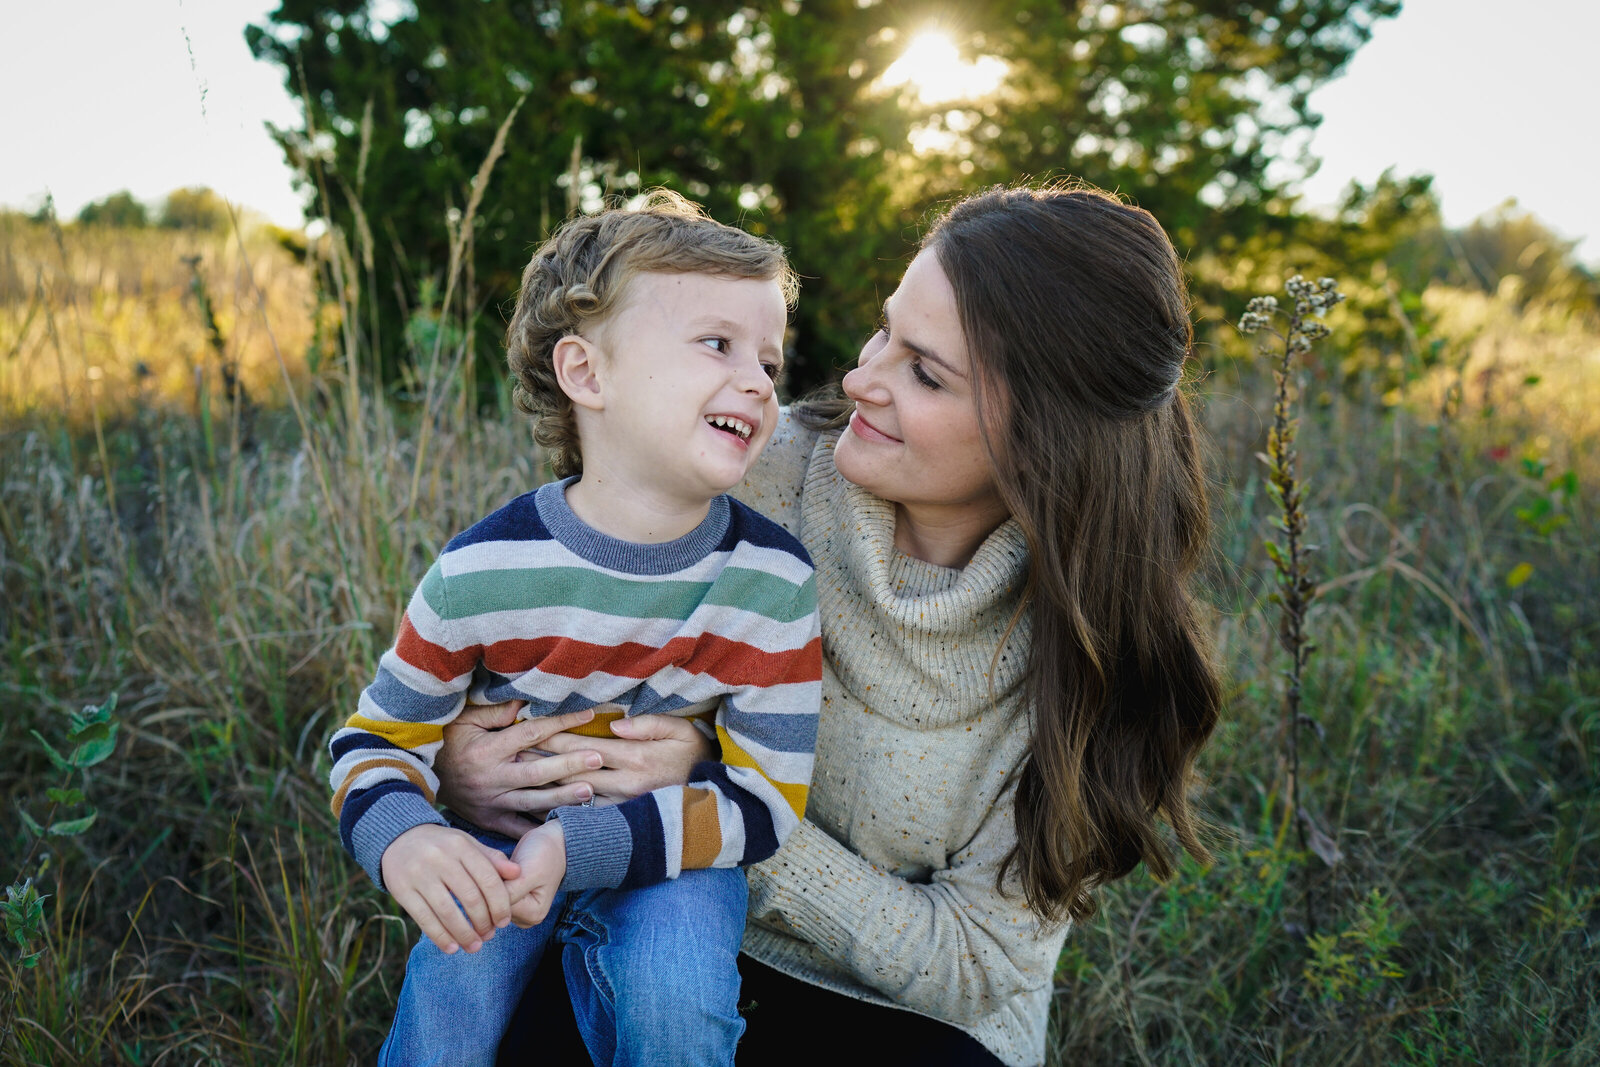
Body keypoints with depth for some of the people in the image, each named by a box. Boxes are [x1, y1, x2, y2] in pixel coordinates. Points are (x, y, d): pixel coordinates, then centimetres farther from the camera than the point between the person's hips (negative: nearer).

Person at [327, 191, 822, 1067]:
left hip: (667, 857, 0)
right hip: (500, 844, 1)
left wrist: (583, 845, -30)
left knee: (674, 986, -26)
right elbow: (378, 739, -7)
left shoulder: (774, 585, -19)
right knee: (446, 996, -19)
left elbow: (766, 799, -16)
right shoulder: (482, 575, -19)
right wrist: (401, 839, -31)